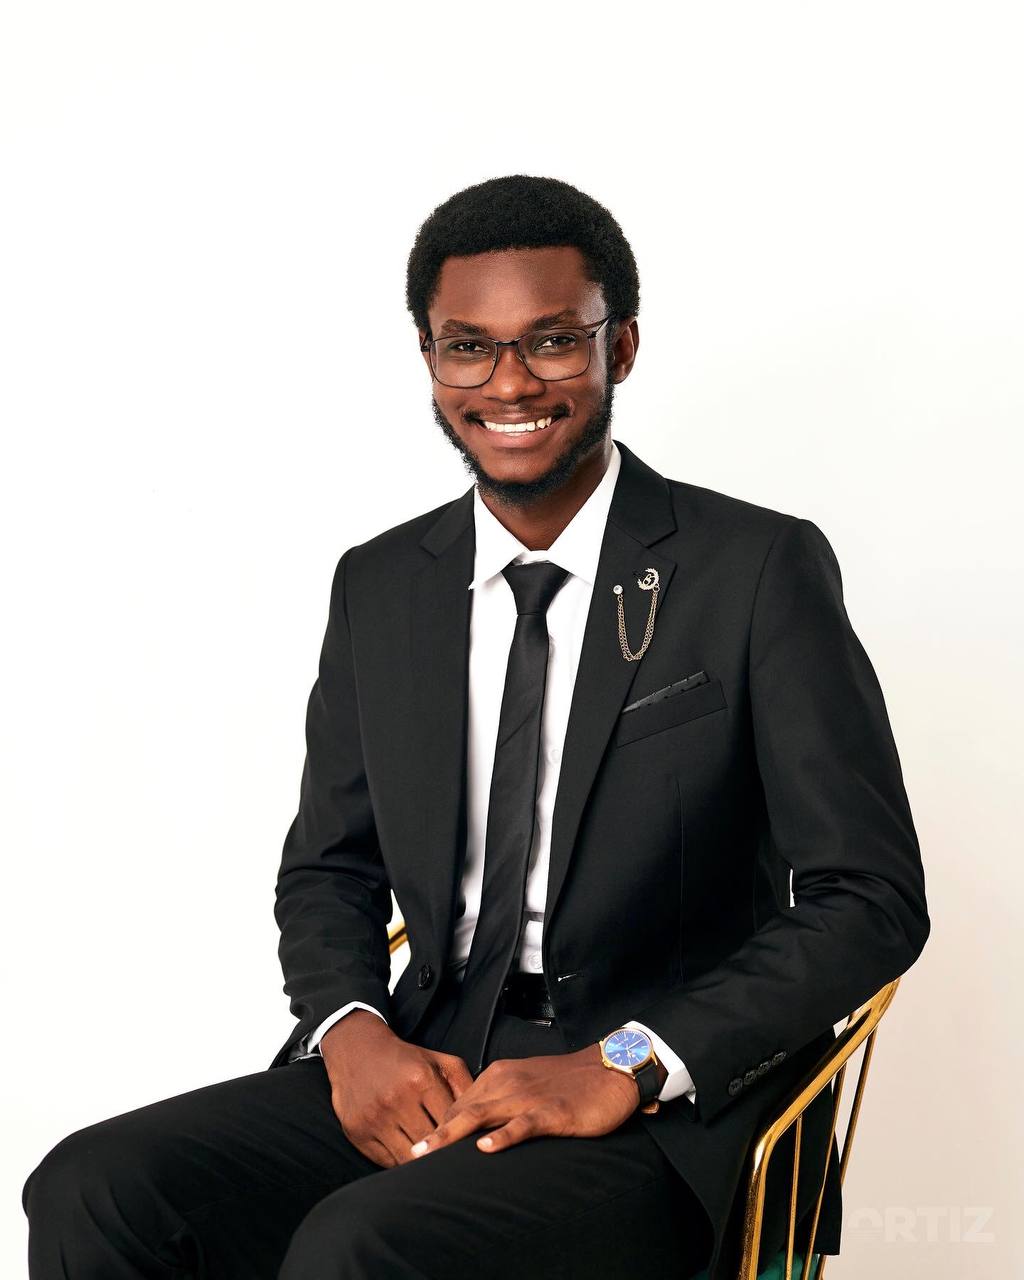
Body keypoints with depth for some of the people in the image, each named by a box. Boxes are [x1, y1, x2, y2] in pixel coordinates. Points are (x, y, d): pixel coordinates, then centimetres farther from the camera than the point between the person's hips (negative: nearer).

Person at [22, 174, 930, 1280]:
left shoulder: (760, 567, -4)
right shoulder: (379, 587, 11)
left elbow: (873, 898, -7)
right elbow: (329, 869, 17)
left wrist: (626, 1064, -17)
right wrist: (351, 1031, -5)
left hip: (669, 1110, -4)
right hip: (429, 1069, 5)